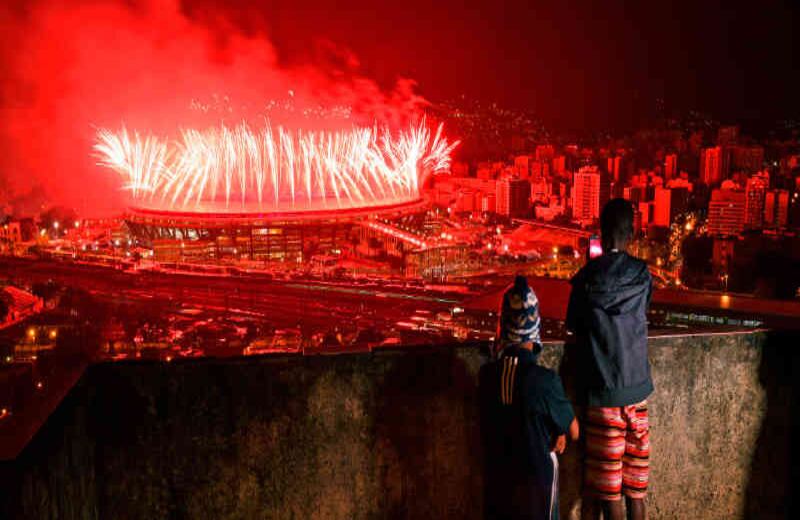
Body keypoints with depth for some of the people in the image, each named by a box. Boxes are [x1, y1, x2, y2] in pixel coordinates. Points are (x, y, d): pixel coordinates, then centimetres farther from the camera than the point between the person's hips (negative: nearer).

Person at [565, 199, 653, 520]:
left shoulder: (587, 277, -9)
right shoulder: (642, 275, -3)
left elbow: (573, 327, 0)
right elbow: (641, 317, 9)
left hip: (601, 389, -3)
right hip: (636, 386, 3)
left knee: (607, 477, 7)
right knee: (635, 479, 14)